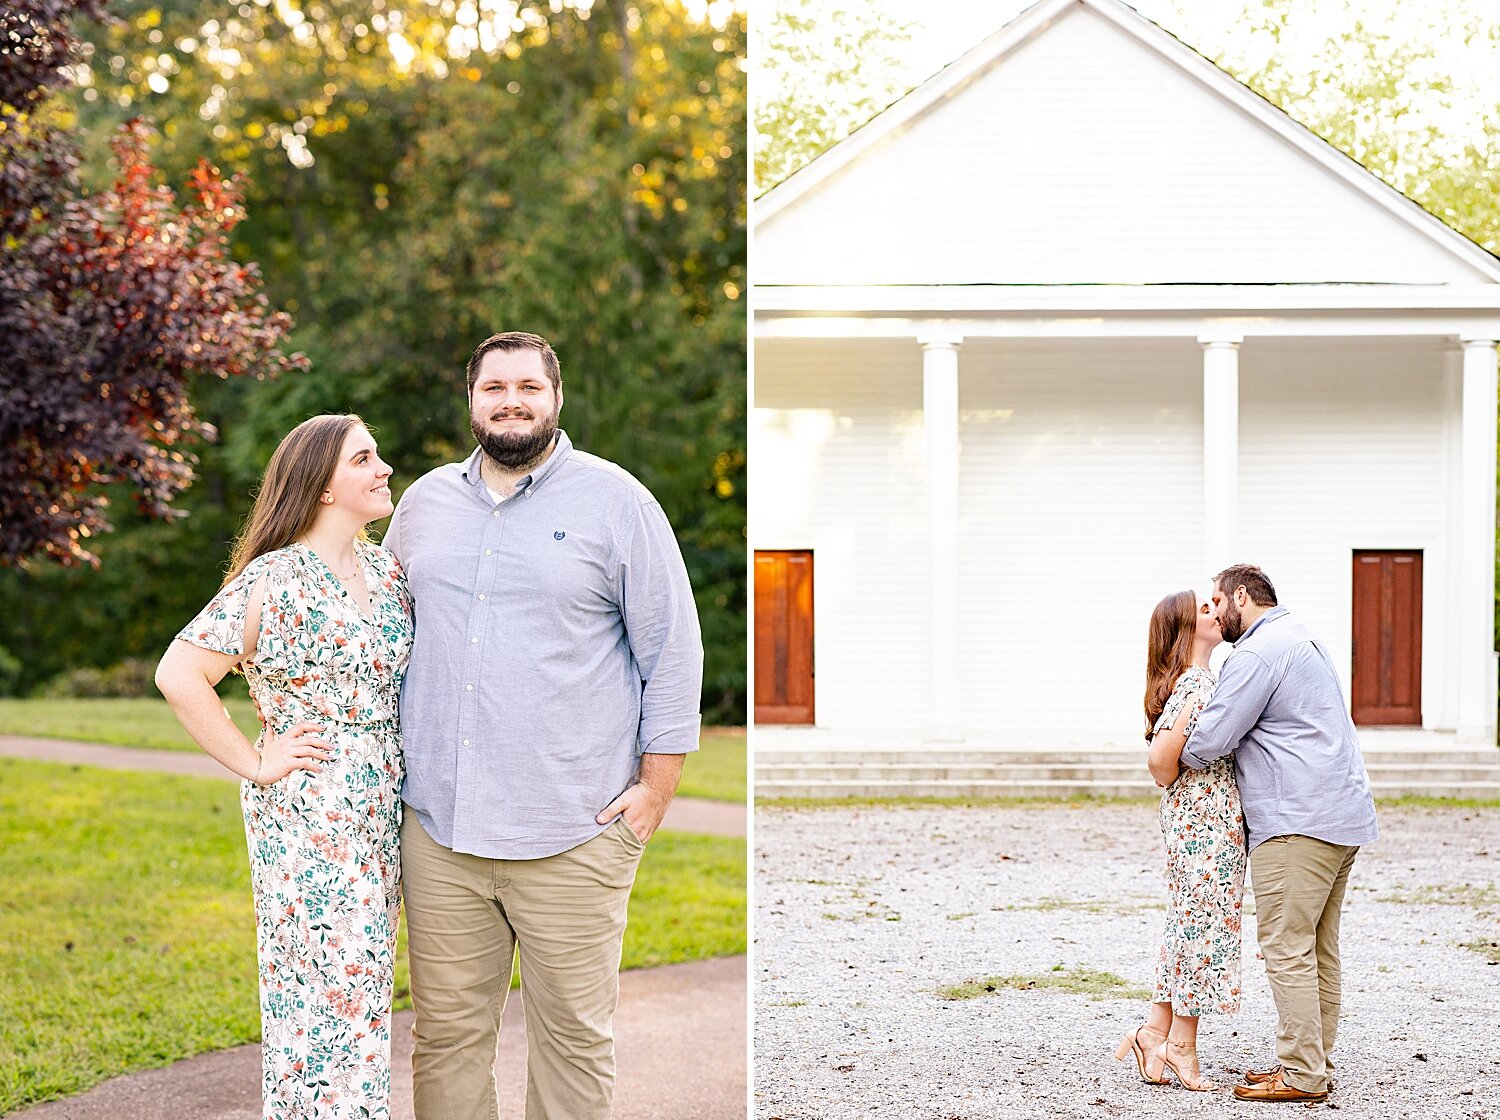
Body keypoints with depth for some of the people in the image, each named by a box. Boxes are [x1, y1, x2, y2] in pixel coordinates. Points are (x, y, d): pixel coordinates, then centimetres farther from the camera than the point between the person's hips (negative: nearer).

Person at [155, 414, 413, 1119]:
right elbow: (179, 674, -16)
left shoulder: (388, 571, 10)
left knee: (362, 989, 12)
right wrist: (253, 763, -13)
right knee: (320, 990, -3)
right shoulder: (273, 580, -12)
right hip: (307, 818, -7)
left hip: (383, 817, 7)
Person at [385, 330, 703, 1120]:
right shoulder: (423, 502, 13)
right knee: (446, 1032, 8)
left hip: (572, 837, -3)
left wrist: (656, 783, -4)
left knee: (574, 1036, 4)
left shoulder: (615, 501, 0)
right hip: (439, 825, 4)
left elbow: (672, 651, 1)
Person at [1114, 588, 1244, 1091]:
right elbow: (1159, 763, -24)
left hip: (1207, 823, 10)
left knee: (1191, 926, 15)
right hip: (1204, 823, -10)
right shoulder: (1194, 685, -18)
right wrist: (1188, 717, -26)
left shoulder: (1204, 682, 13)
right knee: (1204, 926, -1)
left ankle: (1157, 1030, 21)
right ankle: (1182, 1045, 9)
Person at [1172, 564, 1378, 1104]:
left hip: (1298, 822, -10)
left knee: (1286, 948, -7)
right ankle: (1313, 1062, 16)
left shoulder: (1257, 652, -11)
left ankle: (1301, 1074, -5)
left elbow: (1209, 741, -15)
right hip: (1344, 817, 10)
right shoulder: (1301, 638, 22)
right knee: (1318, 949, 12)